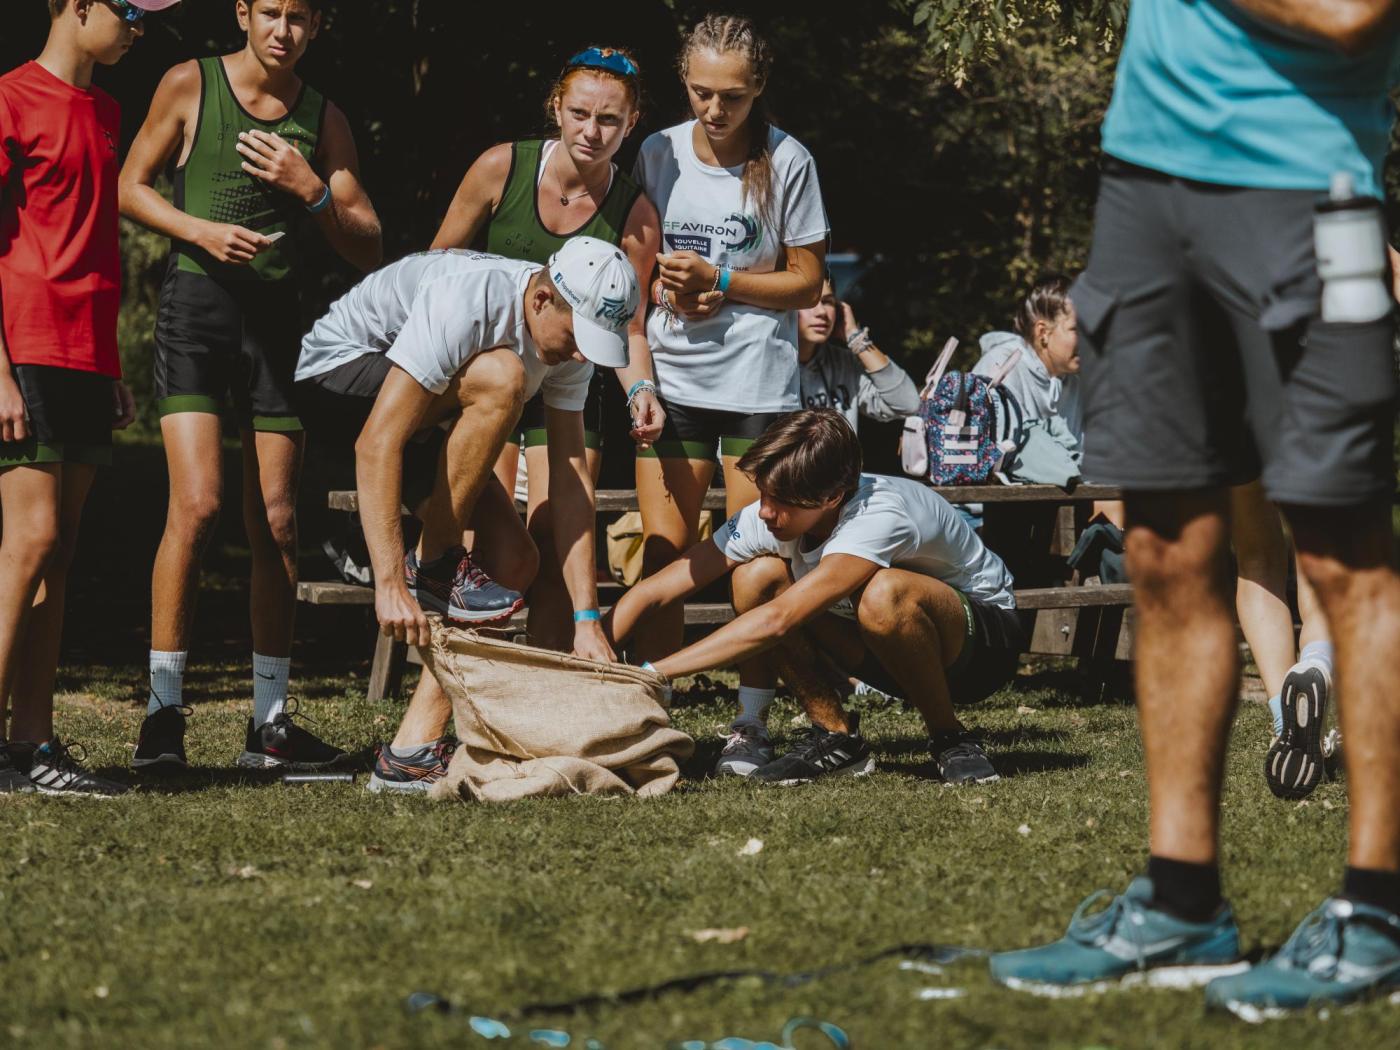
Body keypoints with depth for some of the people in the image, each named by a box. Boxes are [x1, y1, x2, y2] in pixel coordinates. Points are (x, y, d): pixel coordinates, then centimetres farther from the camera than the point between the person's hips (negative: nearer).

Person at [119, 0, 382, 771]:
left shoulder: (323, 120, 8)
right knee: (196, 503, -16)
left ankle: (270, 719, 11)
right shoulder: (190, 86, 0)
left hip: (276, 312, 4)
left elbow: (368, 249, 7)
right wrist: (202, 230, -12)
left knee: (276, 522, 4)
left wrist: (311, 189, -10)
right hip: (195, 302, -4)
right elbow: (130, 186, 5)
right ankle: (162, 708, -10)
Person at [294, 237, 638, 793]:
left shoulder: (570, 333, -11)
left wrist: (587, 619, -17)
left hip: (428, 417, 8)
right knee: (500, 376, -32)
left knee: (512, 562, -10)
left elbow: (571, 481, -10)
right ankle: (432, 565, -18)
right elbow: (377, 442, -38)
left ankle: (413, 750, -12)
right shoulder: (465, 302, -35)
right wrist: (390, 585, -41)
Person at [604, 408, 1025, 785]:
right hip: (889, 650, 6)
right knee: (757, 576, -16)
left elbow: (777, 620, -43)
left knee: (884, 592, -39)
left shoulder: (879, 518, -36)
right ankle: (836, 739, -5)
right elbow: (653, 593, -14)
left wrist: (649, 674, -42)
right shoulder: (767, 516, -16)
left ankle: (951, 739, -16)